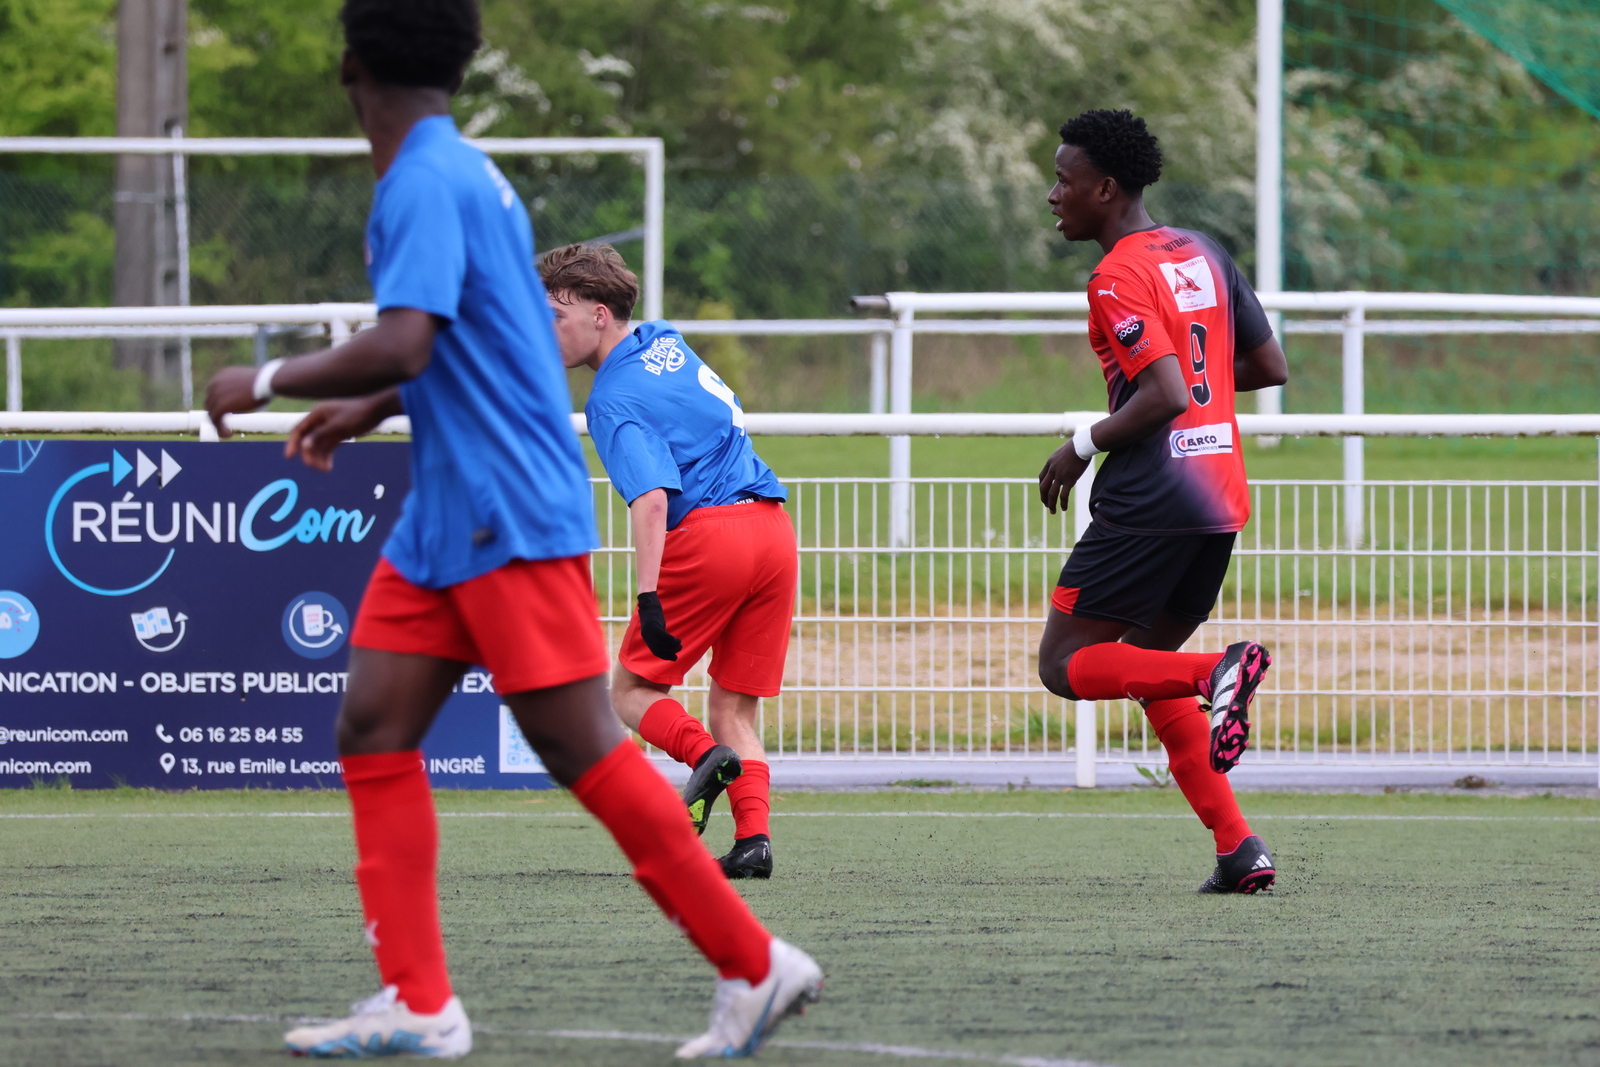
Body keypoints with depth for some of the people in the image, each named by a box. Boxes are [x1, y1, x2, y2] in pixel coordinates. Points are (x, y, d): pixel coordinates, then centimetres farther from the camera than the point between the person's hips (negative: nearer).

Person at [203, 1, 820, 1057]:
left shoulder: (427, 182, -16)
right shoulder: (466, 171, 15)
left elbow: (401, 346, -27)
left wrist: (269, 380, -14)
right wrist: (365, 413, 29)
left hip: (512, 521, -10)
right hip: (446, 520, 10)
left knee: (581, 749, -7)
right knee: (375, 730, 3)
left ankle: (755, 964, 1)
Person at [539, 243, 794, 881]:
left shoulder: (613, 401, -7)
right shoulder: (664, 340, 17)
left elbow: (651, 499, -20)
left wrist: (648, 595, -25)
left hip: (707, 535, -7)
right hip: (775, 530, 7)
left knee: (633, 691, 5)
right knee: (734, 706, 10)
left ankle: (705, 754, -23)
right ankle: (754, 837, -6)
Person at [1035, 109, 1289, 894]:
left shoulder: (1119, 280, -12)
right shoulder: (1202, 255, 14)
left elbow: (1166, 395, -21)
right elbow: (1270, 368, 17)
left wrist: (1084, 445, -9)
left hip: (1150, 500, -8)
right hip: (1221, 498, 8)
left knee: (1065, 665, 0)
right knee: (1147, 668, 18)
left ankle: (1218, 673, -23)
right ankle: (1238, 849, 6)